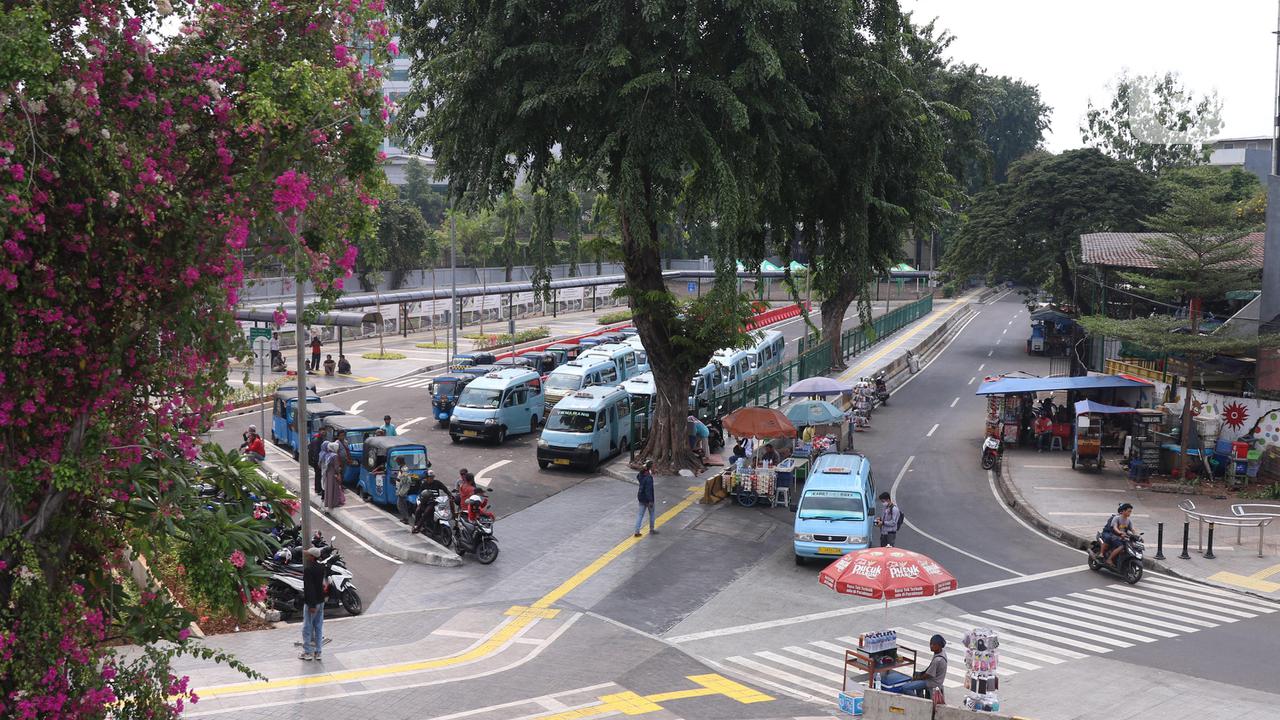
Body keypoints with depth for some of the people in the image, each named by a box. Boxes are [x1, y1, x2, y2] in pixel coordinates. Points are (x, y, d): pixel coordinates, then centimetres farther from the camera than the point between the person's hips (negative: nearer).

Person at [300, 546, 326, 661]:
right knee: (319, 627, 11)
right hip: (321, 601, 7)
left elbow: (309, 588, -22)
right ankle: (318, 652, 16)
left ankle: (307, 652, 10)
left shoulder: (308, 570, -20)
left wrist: (311, 605, -22)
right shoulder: (321, 568, 3)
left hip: (311, 602, -7)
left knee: (307, 628, 4)